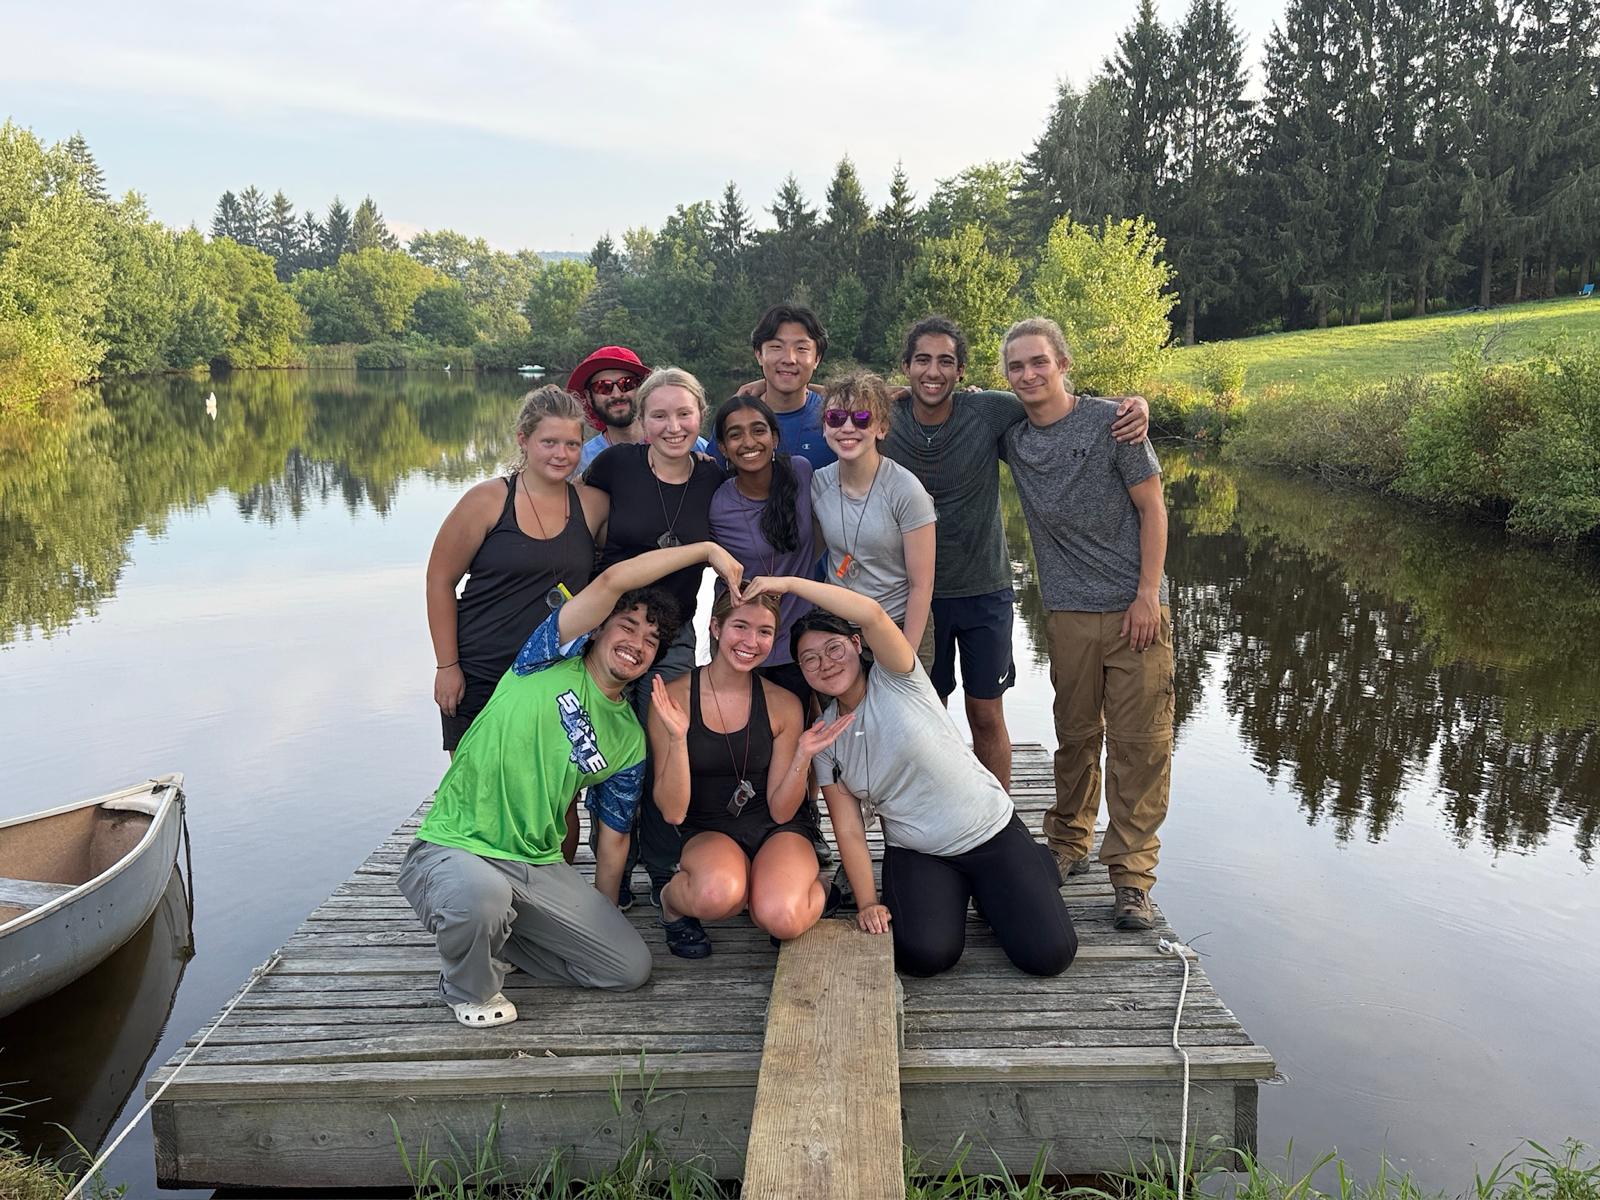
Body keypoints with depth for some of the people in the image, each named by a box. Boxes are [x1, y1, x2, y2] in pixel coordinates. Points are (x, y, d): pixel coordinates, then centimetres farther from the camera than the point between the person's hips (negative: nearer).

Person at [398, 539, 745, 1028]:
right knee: (482, 893, -39)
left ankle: (494, 937, 18)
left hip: (539, 869, 6)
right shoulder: (552, 658, -4)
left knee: (631, 966, -3)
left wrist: (600, 922, 14)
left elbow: (613, 839, 16)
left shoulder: (629, 743, 9)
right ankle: (469, 988, -2)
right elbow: (612, 580, -18)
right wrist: (707, 549, -12)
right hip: (453, 851, -5)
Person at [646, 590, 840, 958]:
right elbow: (673, 813, -12)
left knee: (781, 918, -31)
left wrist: (803, 757, -19)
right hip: (708, 834, -1)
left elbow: (781, 812, -2)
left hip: (777, 831, 1)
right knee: (718, 895, -37)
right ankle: (672, 900, 0)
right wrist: (677, 737, -26)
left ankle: (810, 886, 5)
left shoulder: (784, 706, -6)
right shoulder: (672, 698, -11)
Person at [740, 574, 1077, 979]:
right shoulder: (825, 736, 0)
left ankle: (1031, 870, 19)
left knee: (1048, 955, -13)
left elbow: (872, 614, -32)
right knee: (925, 954, -25)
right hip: (915, 854, 3)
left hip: (992, 833, -2)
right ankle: (948, 897, 10)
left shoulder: (896, 680, -11)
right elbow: (849, 829, -2)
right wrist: (867, 903, -13)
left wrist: (788, 583, -26)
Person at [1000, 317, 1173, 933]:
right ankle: (1069, 845, 29)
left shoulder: (1109, 421, -6)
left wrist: (1147, 594, -10)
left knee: (1139, 742, -2)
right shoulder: (1010, 433, 5)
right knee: (1076, 737, 11)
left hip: (1135, 610, -3)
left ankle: (1131, 876, 5)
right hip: (1069, 613, 3)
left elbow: (1152, 508, -4)